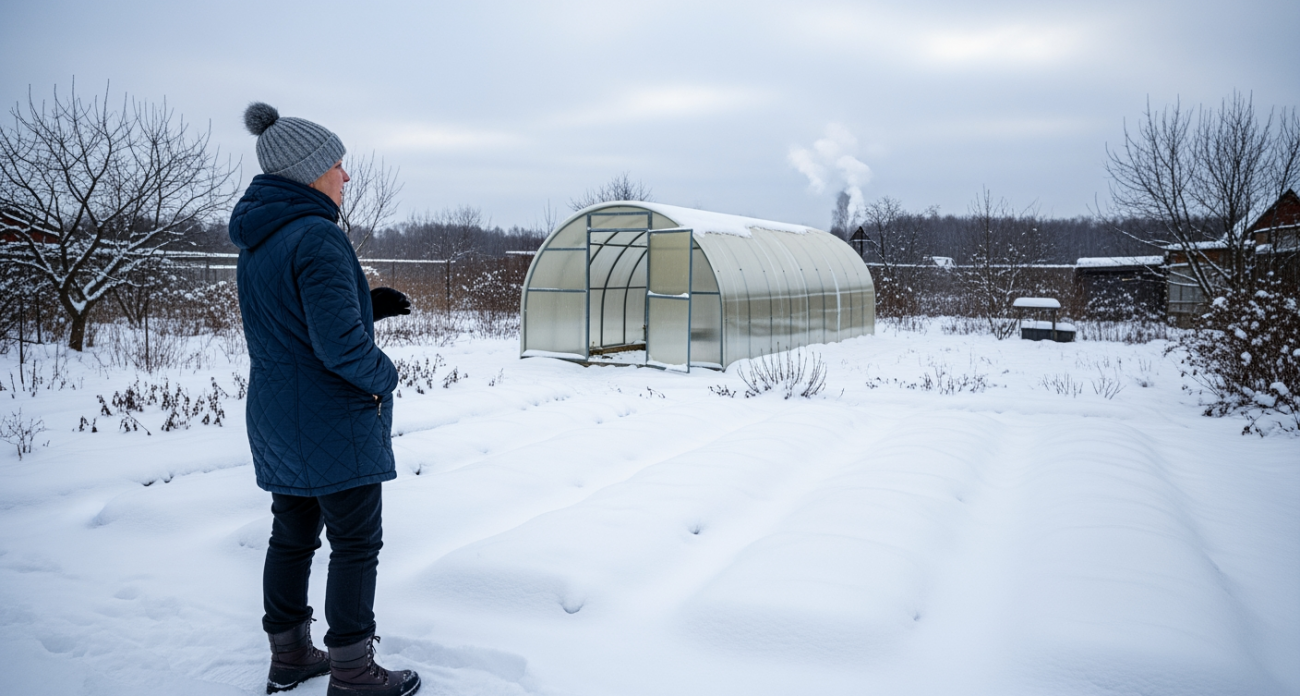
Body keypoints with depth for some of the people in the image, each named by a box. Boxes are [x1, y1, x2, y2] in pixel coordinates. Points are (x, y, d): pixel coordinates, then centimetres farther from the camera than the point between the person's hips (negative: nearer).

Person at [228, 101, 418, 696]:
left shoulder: (255, 240, 9)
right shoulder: (317, 236, -21)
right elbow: (341, 344, -26)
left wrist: (367, 304, 10)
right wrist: (384, 375, -8)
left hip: (276, 421, 9)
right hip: (334, 423, -9)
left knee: (292, 537, 18)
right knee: (356, 545, 3)